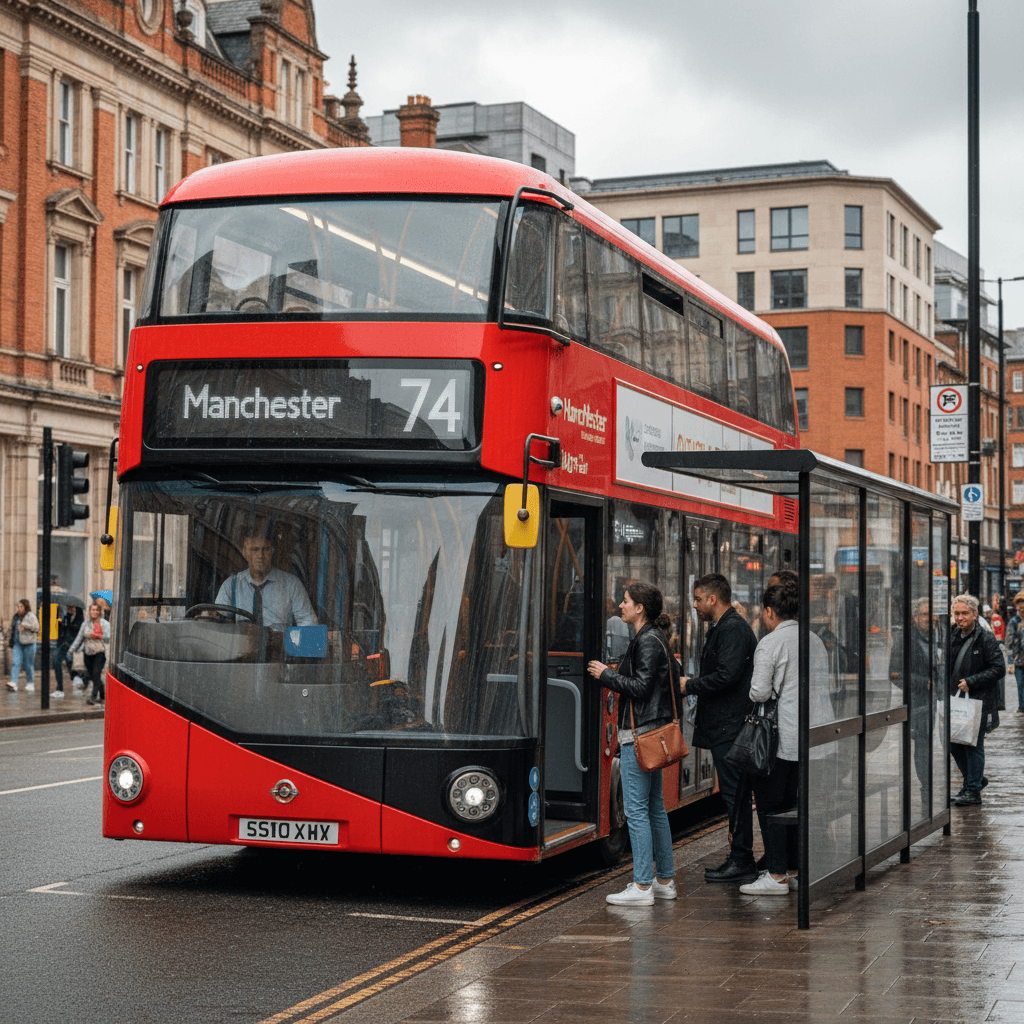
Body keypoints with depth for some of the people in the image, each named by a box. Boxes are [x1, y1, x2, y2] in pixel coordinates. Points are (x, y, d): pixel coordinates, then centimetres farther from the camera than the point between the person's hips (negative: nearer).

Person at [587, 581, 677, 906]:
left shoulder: (648, 642, -14)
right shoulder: (653, 638, 16)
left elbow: (640, 686, -19)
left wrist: (606, 675, -9)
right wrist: (610, 675, 14)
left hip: (640, 735, -11)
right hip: (651, 732, 11)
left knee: (637, 810, -7)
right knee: (655, 807, 14)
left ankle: (642, 886, -5)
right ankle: (664, 880, 19)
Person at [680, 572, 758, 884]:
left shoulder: (733, 629, -14)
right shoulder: (721, 628, 20)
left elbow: (727, 676, -23)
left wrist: (690, 686, -12)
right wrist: (693, 684, 10)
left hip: (730, 727, -11)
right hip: (723, 727, 11)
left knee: (735, 793, -7)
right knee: (733, 793, 12)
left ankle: (741, 862, -3)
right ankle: (739, 858, 16)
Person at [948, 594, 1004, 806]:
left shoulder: (986, 639, -10)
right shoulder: (953, 638, 11)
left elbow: (999, 669, -13)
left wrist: (971, 682, -18)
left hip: (978, 701, -7)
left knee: (973, 745, -2)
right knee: (954, 744, 10)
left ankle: (973, 790, 8)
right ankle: (975, 779, 29)